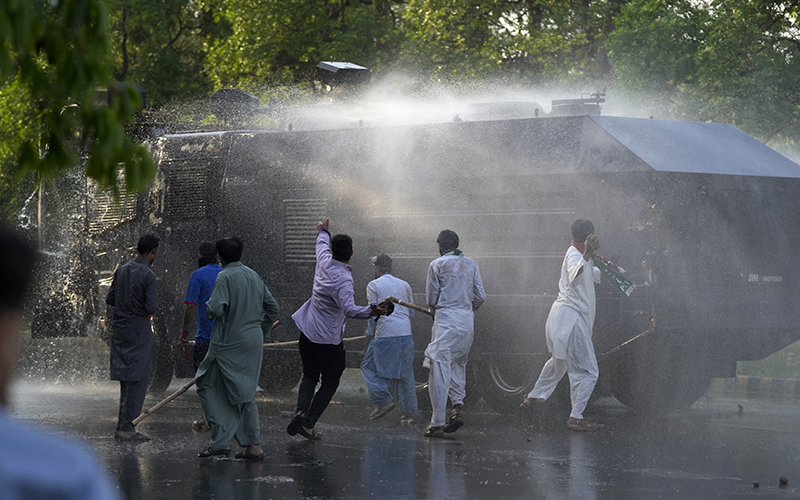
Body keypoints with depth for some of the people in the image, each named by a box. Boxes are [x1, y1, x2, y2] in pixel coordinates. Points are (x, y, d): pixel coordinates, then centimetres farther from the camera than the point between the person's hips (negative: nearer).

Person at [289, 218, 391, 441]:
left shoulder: (324, 263, -3)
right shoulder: (343, 280, -23)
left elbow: (322, 244, 22)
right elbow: (349, 309, -38)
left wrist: (323, 231, 43)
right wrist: (372, 311, -50)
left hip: (307, 335, 6)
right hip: (329, 341, -6)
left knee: (310, 376, 20)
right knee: (330, 384, 8)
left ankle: (301, 410, -5)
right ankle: (308, 422, -4)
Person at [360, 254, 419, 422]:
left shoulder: (374, 285, 1)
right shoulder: (405, 285, 16)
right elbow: (412, 312, 19)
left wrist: (370, 332, 10)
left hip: (384, 334, -5)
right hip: (406, 333, 5)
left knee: (369, 366, 11)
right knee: (405, 372, 10)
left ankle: (383, 401, -1)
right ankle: (409, 412, 9)